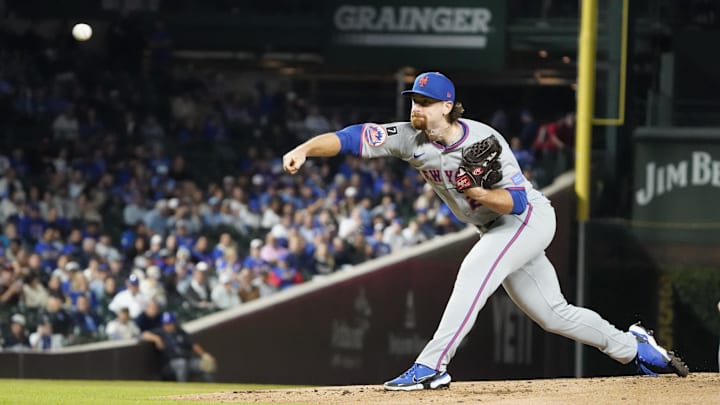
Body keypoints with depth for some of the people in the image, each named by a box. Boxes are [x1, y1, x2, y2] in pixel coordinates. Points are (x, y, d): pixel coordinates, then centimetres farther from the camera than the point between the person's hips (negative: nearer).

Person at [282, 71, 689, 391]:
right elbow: (355, 137, -21)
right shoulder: (411, 138, -11)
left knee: (475, 270, -30)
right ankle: (632, 346, 31)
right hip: (496, 230, 7)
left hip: (530, 217, -7)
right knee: (553, 314, 13)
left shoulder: (485, 141, -25)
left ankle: (431, 366, -35)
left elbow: (517, 200, -24)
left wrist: (481, 194, -42)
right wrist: (305, 149, -35)